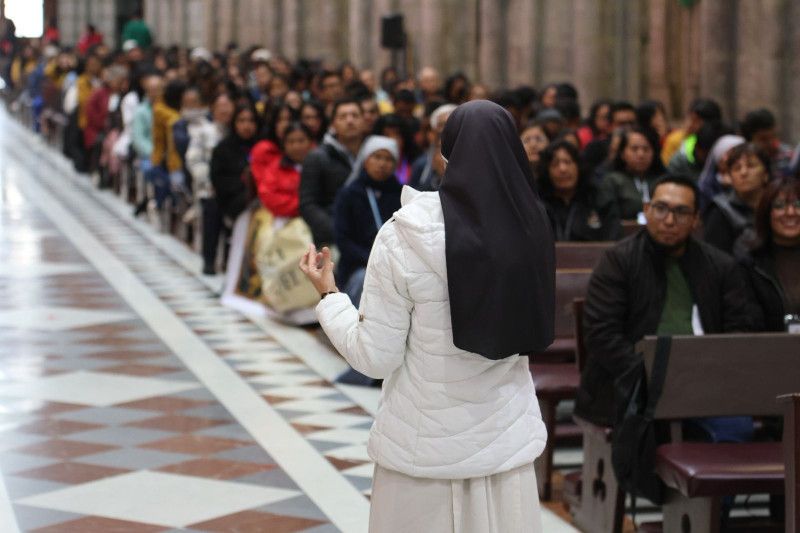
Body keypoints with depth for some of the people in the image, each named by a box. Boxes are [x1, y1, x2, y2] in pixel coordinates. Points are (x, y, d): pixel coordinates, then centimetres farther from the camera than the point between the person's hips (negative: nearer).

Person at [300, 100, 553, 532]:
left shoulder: (403, 238, -15)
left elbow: (375, 358, -12)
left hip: (424, 446, -3)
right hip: (508, 439, 3)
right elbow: (530, 335, 6)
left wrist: (328, 295, 3)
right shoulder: (530, 230, -6)